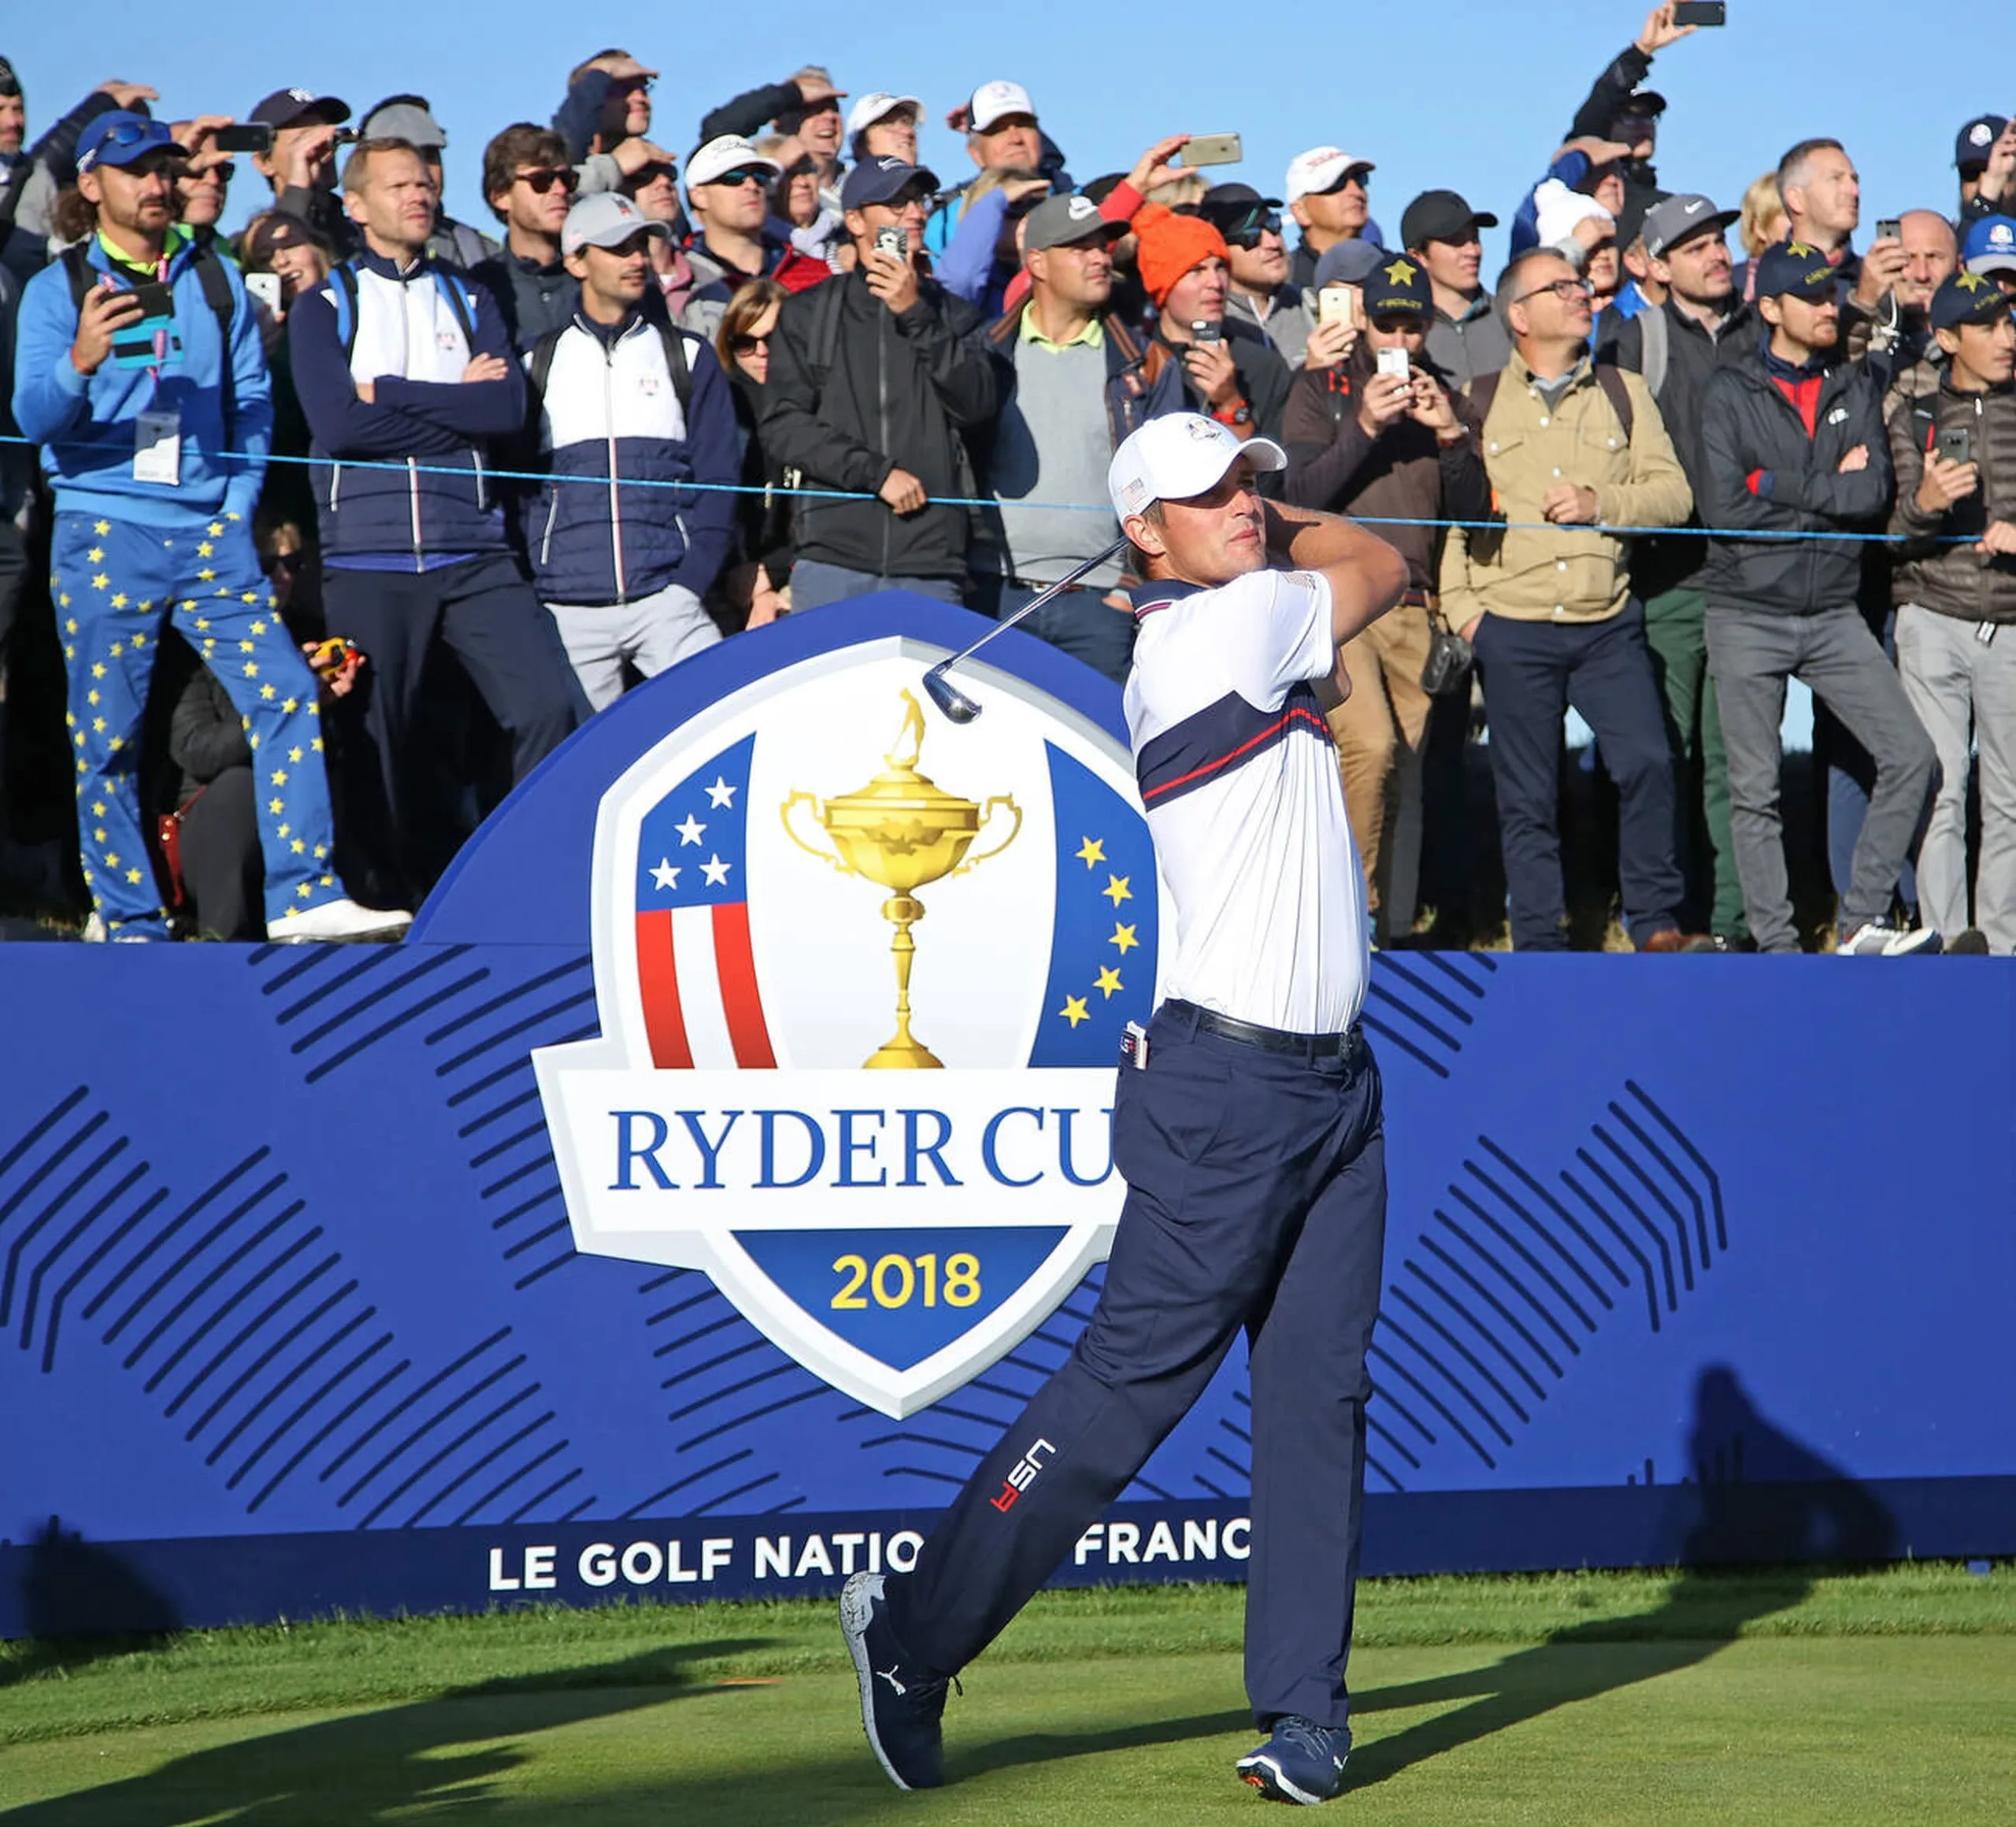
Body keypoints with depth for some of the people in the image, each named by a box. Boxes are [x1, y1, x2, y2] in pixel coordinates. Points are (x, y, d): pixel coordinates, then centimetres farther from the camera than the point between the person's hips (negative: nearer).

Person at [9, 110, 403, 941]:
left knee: (287, 697, -11)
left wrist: (239, 507, 0)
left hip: (210, 533, 2)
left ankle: (303, 896, -10)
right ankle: (130, 922, 8)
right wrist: (80, 362, -29)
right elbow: (33, 417, -8)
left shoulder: (217, 280, 12)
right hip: (104, 534, -2)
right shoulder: (59, 288, 3)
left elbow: (252, 404, 13)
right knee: (107, 738, -1)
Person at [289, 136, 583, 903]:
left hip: (473, 552, 2)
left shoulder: (469, 301, 15)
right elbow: (337, 424, -10)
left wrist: (388, 394, -6)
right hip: (367, 558, -2)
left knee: (549, 706, -13)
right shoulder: (324, 307, 6)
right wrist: (455, 405, -5)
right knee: (377, 740, 2)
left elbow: (510, 408, -2)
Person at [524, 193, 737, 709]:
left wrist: (689, 584, -4)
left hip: (663, 595, 0)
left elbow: (716, 479, 8)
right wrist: (529, 585, -1)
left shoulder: (687, 357, 12)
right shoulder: (538, 365, 12)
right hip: (569, 606, 0)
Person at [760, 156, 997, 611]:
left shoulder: (951, 314, 15)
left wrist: (916, 315, -9)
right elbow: (783, 427, 1)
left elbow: (977, 406, -2)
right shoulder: (809, 313, 10)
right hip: (833, 561, -1)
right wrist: (876, 473, -9)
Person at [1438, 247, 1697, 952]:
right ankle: (1540, 944, 9)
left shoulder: (1623, 394, 11)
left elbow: (1672, 492, 5)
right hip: (1513, 630, -1)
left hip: (1608, 626, 1)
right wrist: (1461, 606, -3)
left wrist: (1600, 504, -11)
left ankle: (1656, 925, -1)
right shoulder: (1477, 403, 7)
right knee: (1527, 797, 2)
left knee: (1647, 762, -13)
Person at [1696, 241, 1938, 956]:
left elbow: (1874, 493, -6)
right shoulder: (1729, 393, -3)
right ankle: (1776, 946, 6)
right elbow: (1724, 510, -13)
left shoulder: (1856, 388, 8)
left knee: (1910, 755, -6)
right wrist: (1831, 491, -8)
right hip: (1748, 615, -3)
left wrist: (1779, 486, -12)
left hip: (1834, 615, 3)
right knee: (1754, 791, -1)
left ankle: (1863, 922, 1)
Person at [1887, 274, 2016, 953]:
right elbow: (1899, 536, 0)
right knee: (1940, 789, -6)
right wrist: (1924, 503, -22)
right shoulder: (1914, 418, 6)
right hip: (1935, 622, -1)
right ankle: (1947, 940, -6)